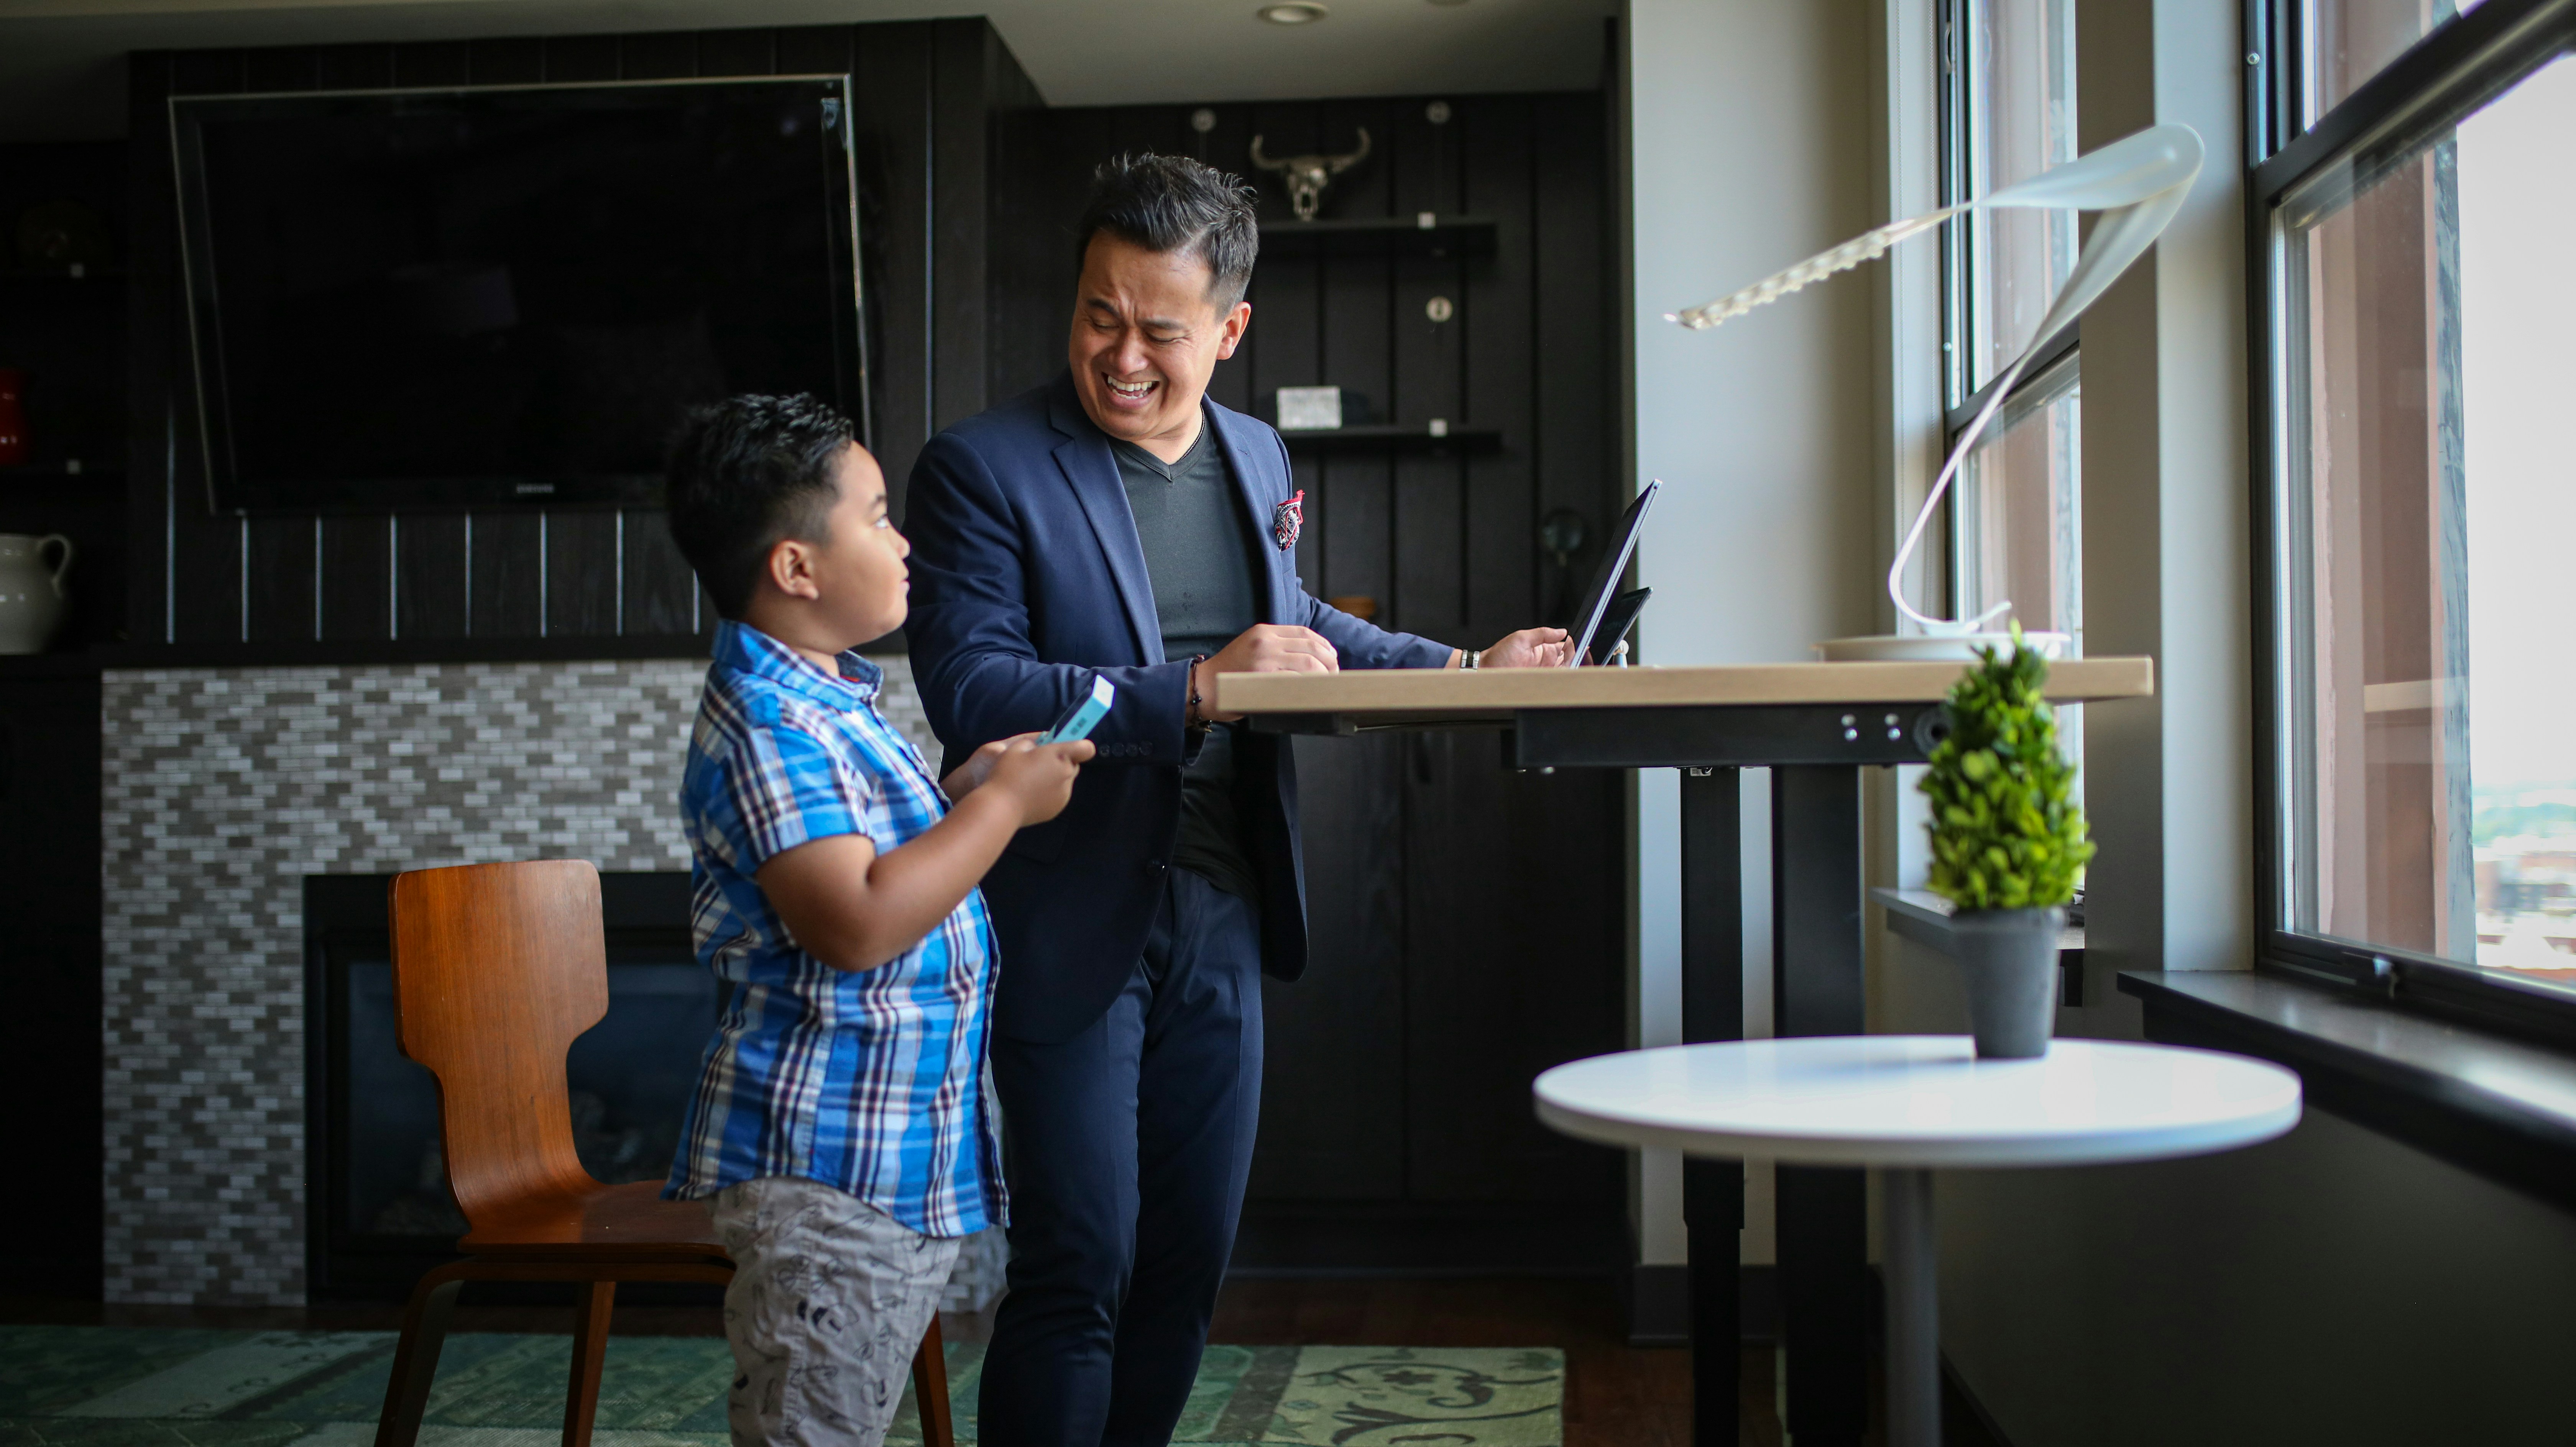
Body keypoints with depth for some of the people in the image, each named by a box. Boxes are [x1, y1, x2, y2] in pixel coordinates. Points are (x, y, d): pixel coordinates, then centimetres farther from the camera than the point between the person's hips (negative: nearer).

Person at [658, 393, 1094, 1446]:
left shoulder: (830, 703, 13)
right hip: (824, 1164, -10)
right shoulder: (765, 725, -20)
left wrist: (963, 787, 8)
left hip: (909, 1161, 10)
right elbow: (857, 924, -29)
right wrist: (1003, 805, -19)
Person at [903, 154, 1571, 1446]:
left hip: (1220, 919, 6)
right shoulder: (982, 468, -10)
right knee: (1079, 1269, -2)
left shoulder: (1255, 457, 10)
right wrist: (1194, 690, -26)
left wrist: (1462, 670, 19)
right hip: (1069, 930, -6)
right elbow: (969, 694, -19)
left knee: (1188, 1258, 14)